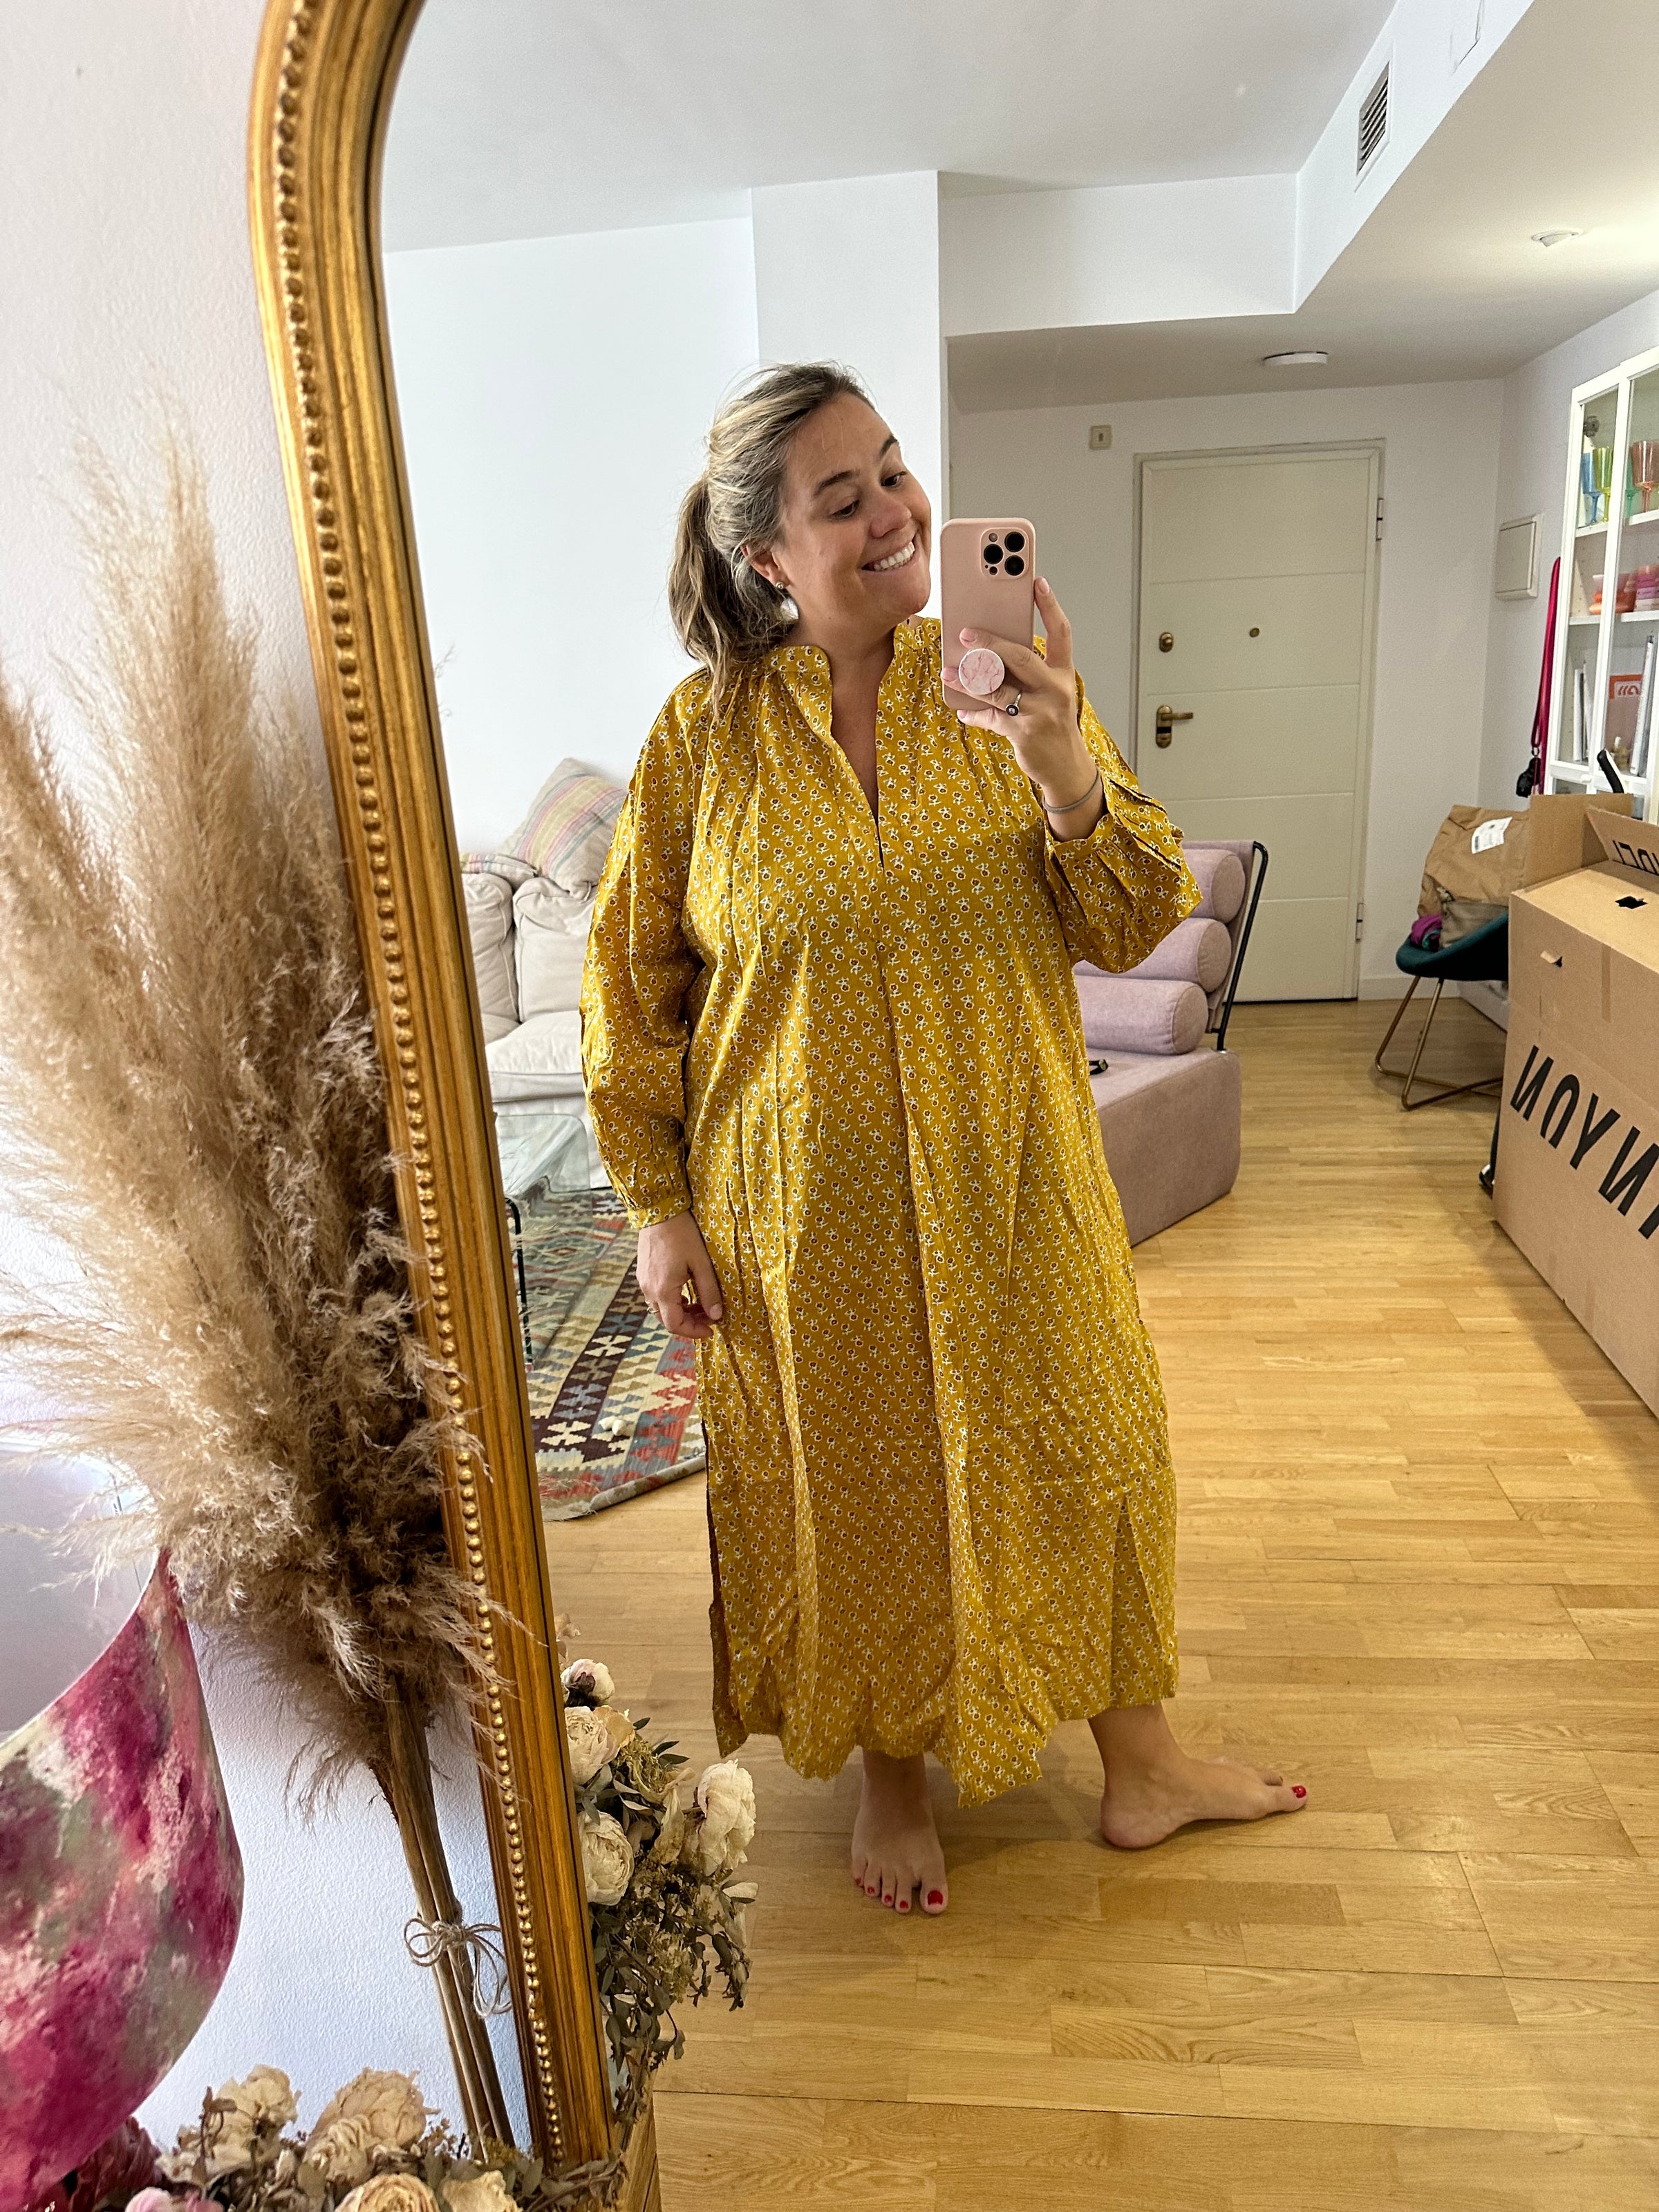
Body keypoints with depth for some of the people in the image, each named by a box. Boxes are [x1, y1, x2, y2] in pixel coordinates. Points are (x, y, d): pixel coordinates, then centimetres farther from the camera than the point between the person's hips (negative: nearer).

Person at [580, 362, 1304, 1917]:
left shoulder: (1002, 690, -2)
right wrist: (656, 1207, -3)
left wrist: (1069, 776, -24)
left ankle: (1139, 1763, 42)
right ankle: (892, 1776, 44)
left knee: (1088, 1456, 15)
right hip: (810, 1209, -1)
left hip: (1013, 1183, 2)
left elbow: (1134, 926, -5)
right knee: (855, 1491, 14)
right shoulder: (707, 732, -7)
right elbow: (629, 984, -1)